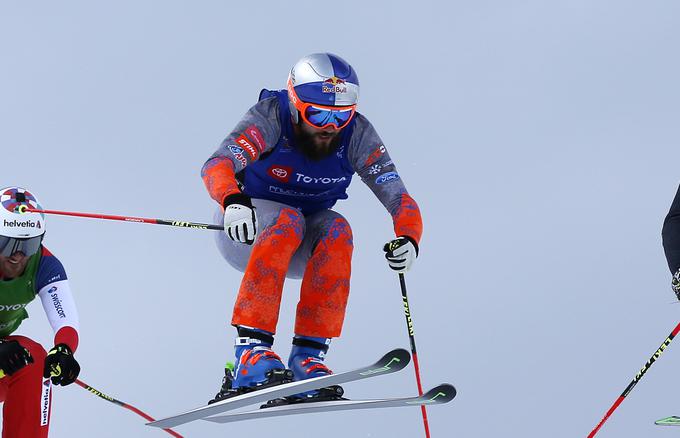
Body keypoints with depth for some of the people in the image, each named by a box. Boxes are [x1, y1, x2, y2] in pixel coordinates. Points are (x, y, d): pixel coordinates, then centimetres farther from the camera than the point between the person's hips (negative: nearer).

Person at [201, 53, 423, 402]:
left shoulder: (357, 134, -15)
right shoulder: (270, 119, -24)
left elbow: (396, 196, -21)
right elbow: (216, 166, -40)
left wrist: (408, 240, -42)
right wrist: (233, 201, -62)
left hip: (302, 246, 3)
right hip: (245, 229, -3)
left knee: (337, 230, -28)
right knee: (287, 220, -34)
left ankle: (308, 357, -28)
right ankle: (251, 350, -38)